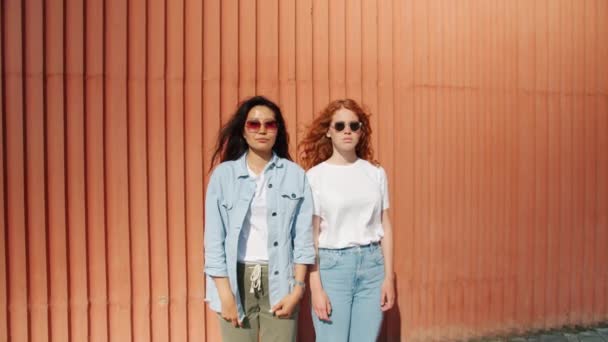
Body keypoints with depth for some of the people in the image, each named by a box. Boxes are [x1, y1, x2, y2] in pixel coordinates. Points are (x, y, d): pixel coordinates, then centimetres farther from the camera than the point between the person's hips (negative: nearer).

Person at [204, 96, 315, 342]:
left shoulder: (295, 175, 2)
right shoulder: (223, 174, 0)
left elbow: (303, 236, 1)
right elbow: (214, 239, -2)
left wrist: (297, 289, -5)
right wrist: (226, 294, -7)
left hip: (279, 280, 0)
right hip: (237, 279, 0)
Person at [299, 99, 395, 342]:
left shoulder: (376, 173, 6)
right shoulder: (315, 175, -4)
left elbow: (385, 227, 8)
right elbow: (311, 235, -6)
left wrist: (388, 277, 5)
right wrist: (316, 288, -10)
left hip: (372, 264, 3)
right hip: (332, 265, -3)